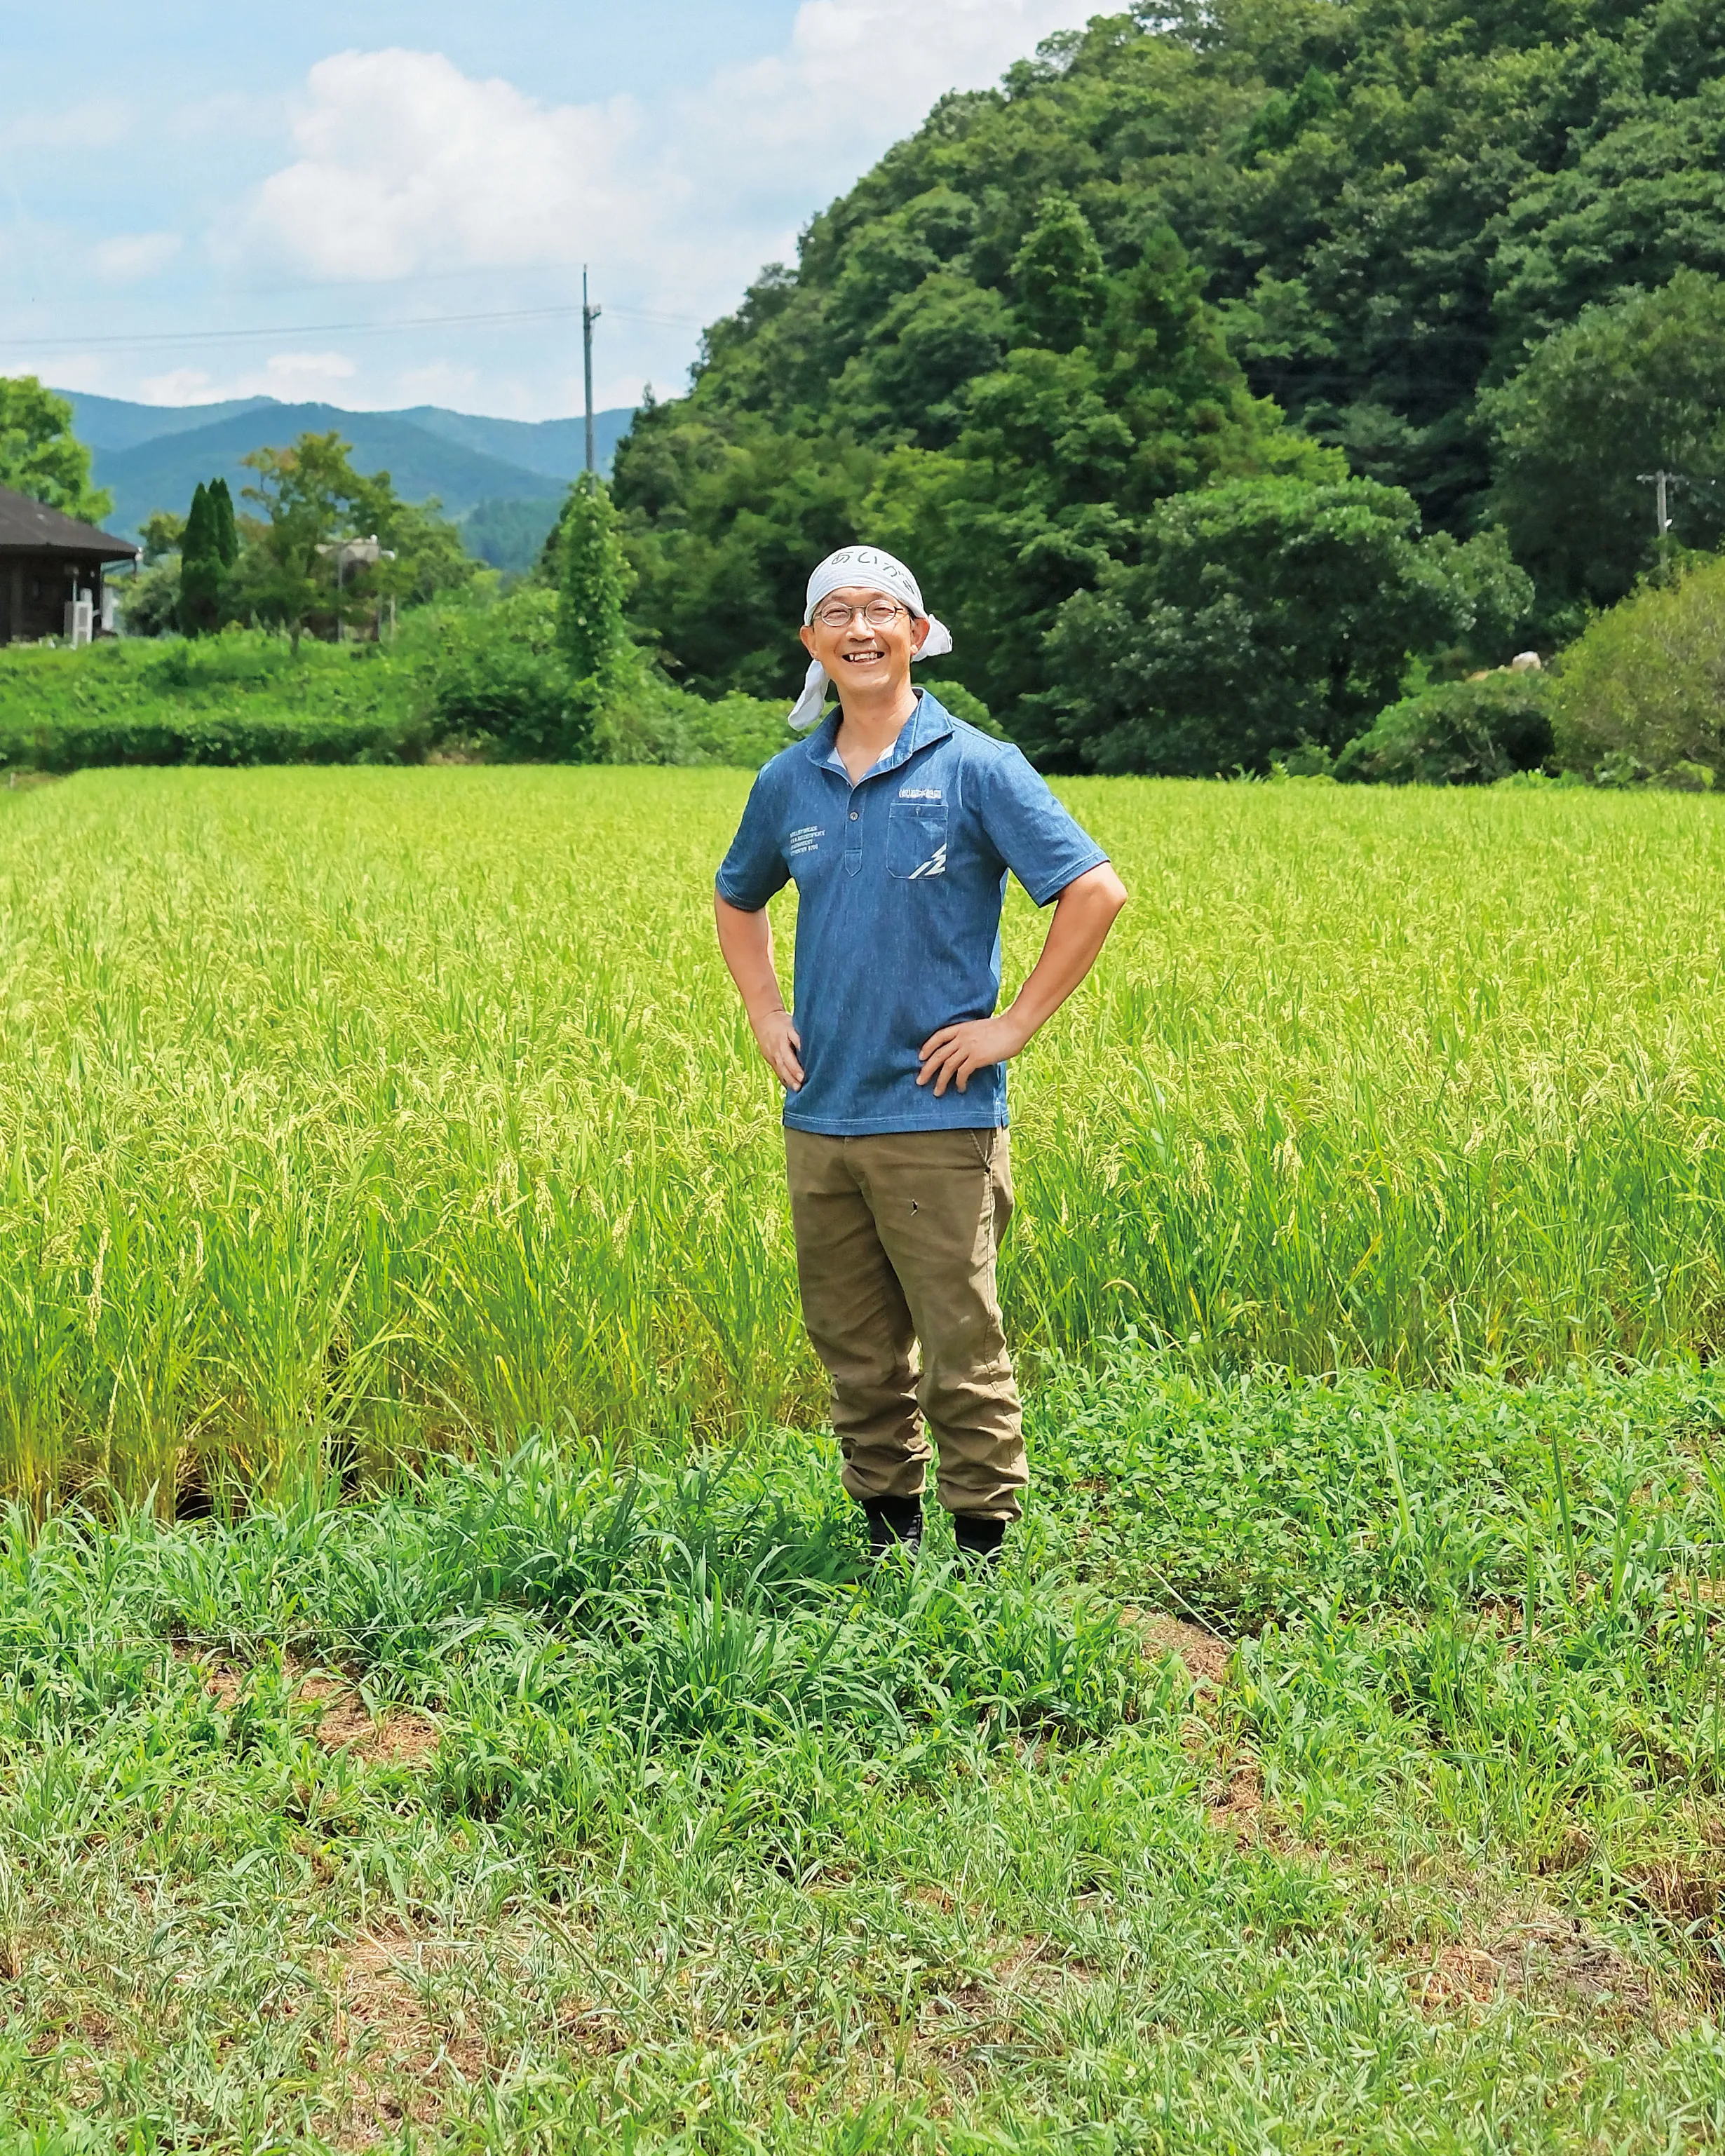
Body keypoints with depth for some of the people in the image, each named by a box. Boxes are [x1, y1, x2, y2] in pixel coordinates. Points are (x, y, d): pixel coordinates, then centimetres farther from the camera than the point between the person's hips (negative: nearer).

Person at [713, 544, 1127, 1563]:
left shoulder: (976, 767, -5)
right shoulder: (789, 782, 10)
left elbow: (1097, 890, -9)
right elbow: (738, 900, 29)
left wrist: (1015, 1024, -10)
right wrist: (766, 1012, 14)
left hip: (939, 1117, -5)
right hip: (819, 1117, 5)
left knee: (961, 1353, -2)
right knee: (856, 1352, 12)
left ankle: (984, 1551, 9)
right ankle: (887, 1542, 25)